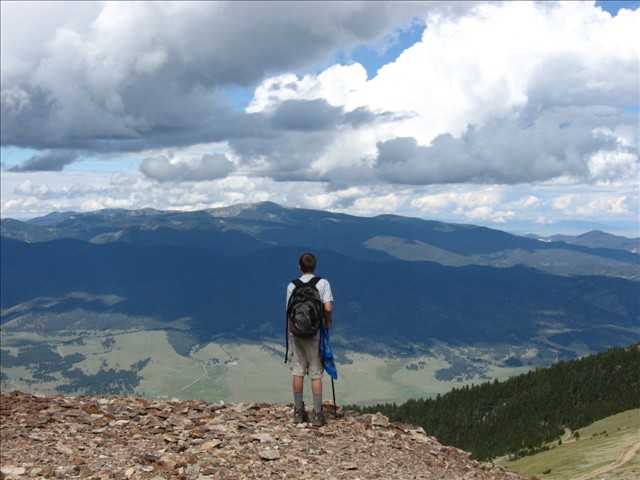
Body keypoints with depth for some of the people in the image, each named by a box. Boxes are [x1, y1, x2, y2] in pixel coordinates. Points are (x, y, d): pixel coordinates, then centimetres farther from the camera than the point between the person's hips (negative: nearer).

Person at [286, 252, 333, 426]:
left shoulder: (292, 286, 1)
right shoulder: (323, 283, -5)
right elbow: (328, 308, -14)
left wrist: (290, 334, 12)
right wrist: (328, 321, 7)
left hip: (296, 332, 2)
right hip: (315, 333, -2)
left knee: (298, 372, 9)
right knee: (316, 374, 4)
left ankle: (298, 412, 16)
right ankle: (317, 414, 5)